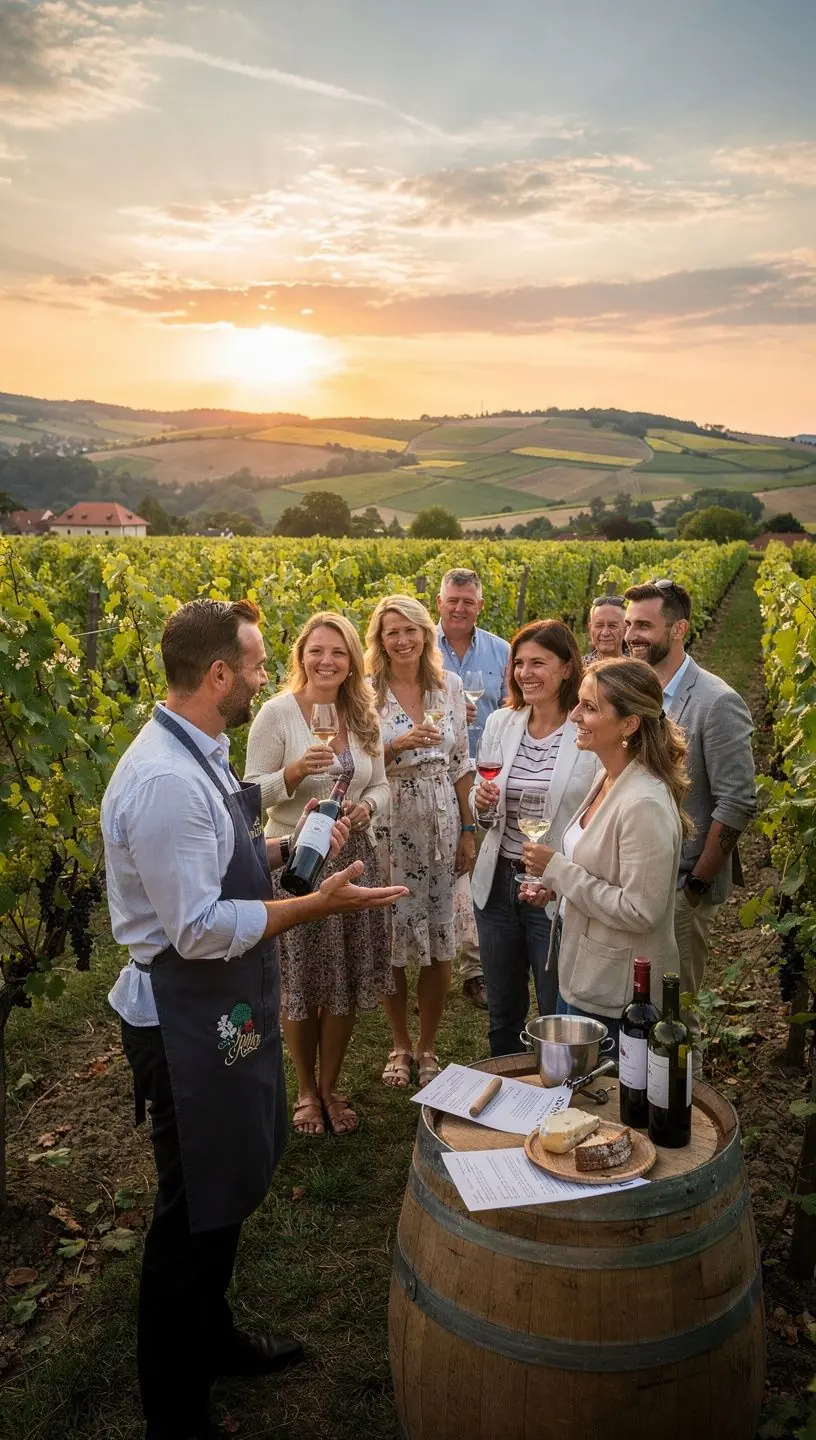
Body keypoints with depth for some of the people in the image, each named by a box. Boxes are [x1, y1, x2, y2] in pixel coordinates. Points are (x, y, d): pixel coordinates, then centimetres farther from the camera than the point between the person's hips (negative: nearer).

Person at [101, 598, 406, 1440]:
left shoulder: (196, 757, 3)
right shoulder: (164, 780, -29)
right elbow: (199, 929, -29)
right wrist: (318, 904, -24)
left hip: (223, 1011, 10)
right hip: (187, 1022, -10)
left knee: (227, 1190, 26)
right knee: (196, 1212, 9)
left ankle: (212, 1339, 49)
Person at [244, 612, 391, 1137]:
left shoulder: (365, 717, 5)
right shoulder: (277, 714, -9)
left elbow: (381, 787, 11)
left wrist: (365, 808, -10)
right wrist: (296, 771, -25)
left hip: (355, 859, 4)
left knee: (347, 981, 11)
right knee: (300, 982, 8)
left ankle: (330, 1086, 33)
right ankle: (306, 1090, 31)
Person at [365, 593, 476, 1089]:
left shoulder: (450, 684, 3)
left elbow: (461, 763, 8)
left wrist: (469, 830, 7)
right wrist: (398, 745, -21)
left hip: (442, 826, 2)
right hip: (389, 829, -2)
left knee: (440, 943, 7)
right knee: (391, 940, 6)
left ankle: (428, 1047, 27)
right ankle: (401, 1045, 29)